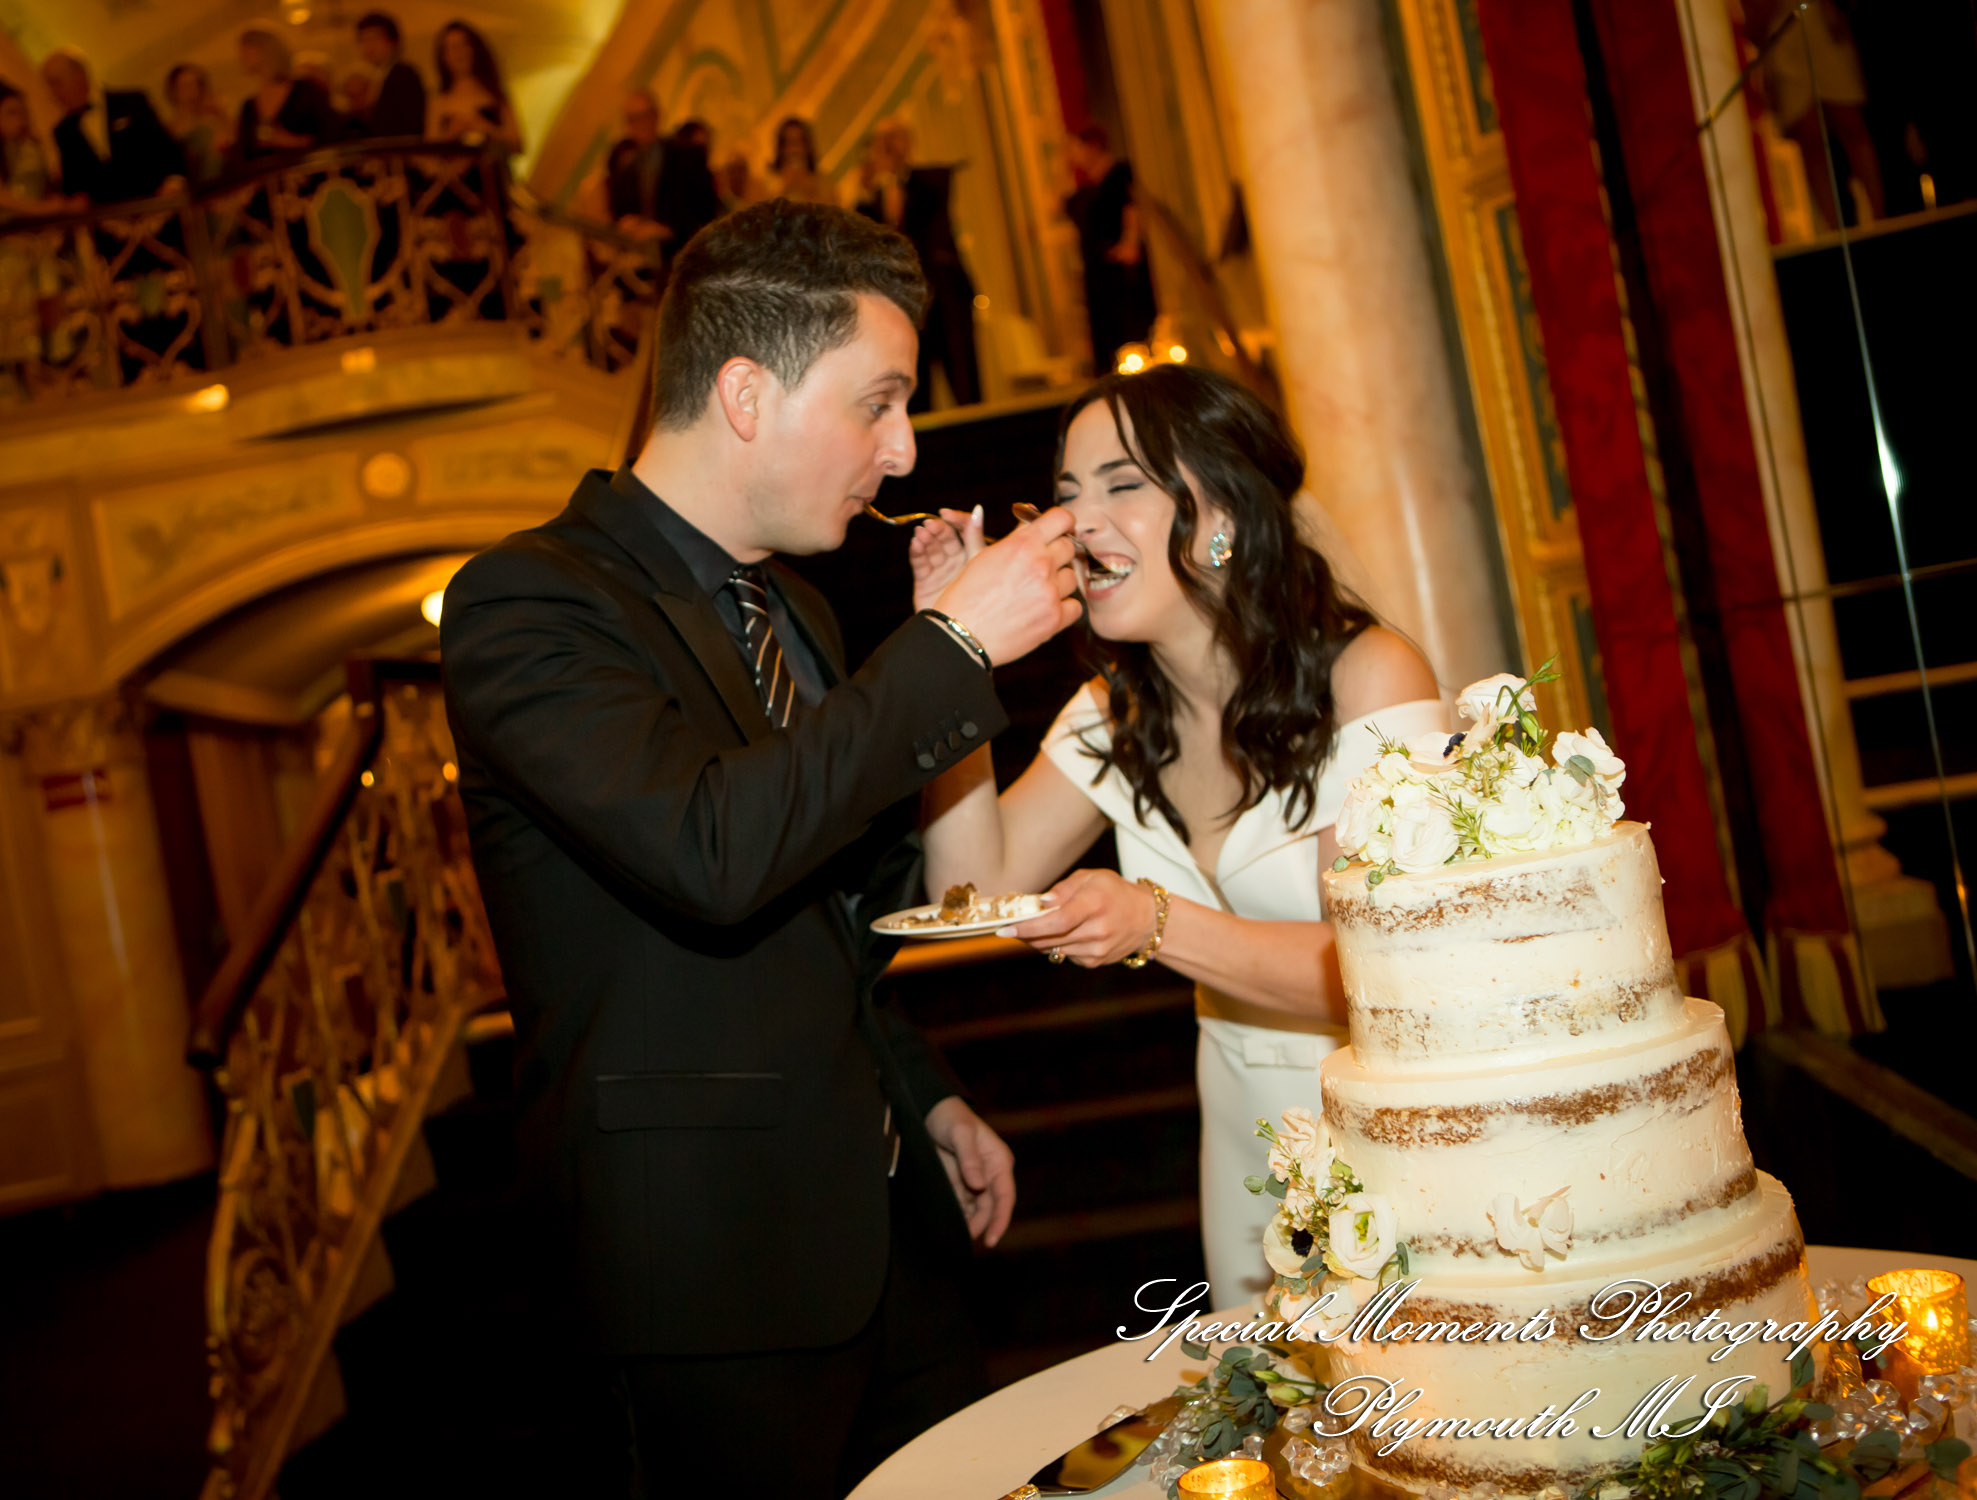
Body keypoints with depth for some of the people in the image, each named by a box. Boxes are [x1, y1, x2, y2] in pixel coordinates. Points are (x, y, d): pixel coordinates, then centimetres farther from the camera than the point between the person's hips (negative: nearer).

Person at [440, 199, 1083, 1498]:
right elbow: (714, 854, -32)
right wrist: (954, 644, -24)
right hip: (712, 1260, -8)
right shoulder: (529, 603, -15)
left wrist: (926, 1097, 15)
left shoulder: (794, 607, 13)